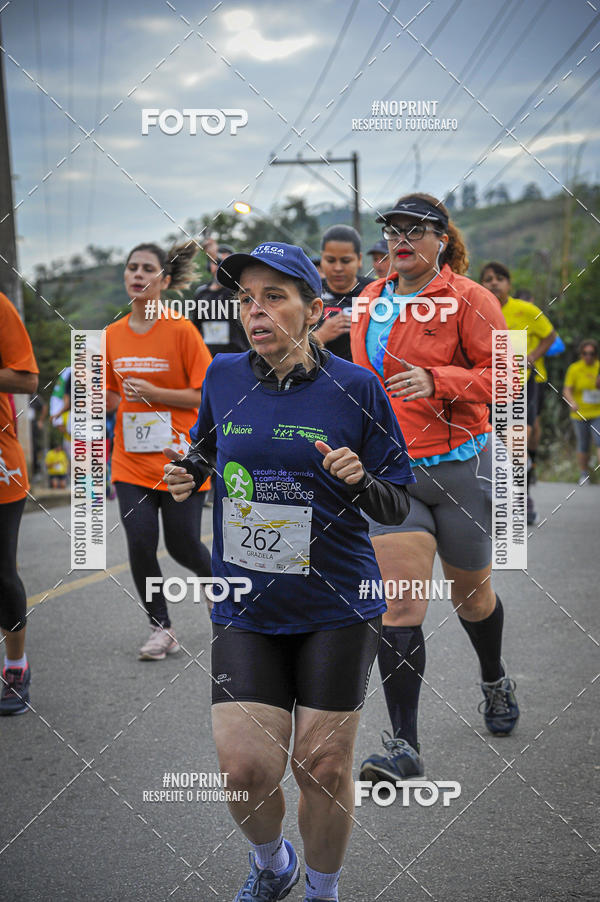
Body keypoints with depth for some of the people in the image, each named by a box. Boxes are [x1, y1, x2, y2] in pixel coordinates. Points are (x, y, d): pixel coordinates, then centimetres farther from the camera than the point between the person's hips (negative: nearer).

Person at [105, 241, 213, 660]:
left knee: (183, 546, 3)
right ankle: (161, 629, 11)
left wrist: (155, 394, -21)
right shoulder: (114, 334, 5)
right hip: (131, 462, 4)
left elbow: (206, 393, -10)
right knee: (140, 546, -5)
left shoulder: (181, 330, -9)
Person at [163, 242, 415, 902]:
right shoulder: (223, 378, 0)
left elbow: (398, 504, -1)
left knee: (322, 766, 3)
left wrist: (360, 480, -22)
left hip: (336, 607, -2)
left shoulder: (354, 388, -7)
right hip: (245, 607, 2)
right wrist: (186, 473, 0)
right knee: (244, 769, -4)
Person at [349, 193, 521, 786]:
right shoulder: (371, 300, 8)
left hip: (460, 467, -3)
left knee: (470, 594, 16)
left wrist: (437, 380, -25)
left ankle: (494, 682, 47)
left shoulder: (468, 298, -8)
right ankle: (403, 745, -7)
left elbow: (503, 374, -13)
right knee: (398, 605, -10)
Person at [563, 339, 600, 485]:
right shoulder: (574, 369, -7)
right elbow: (566, 391, -10)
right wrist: (572, 402, -29)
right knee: (583, 446, 9)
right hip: (580, 413, 0)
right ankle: (584, 475, 29)